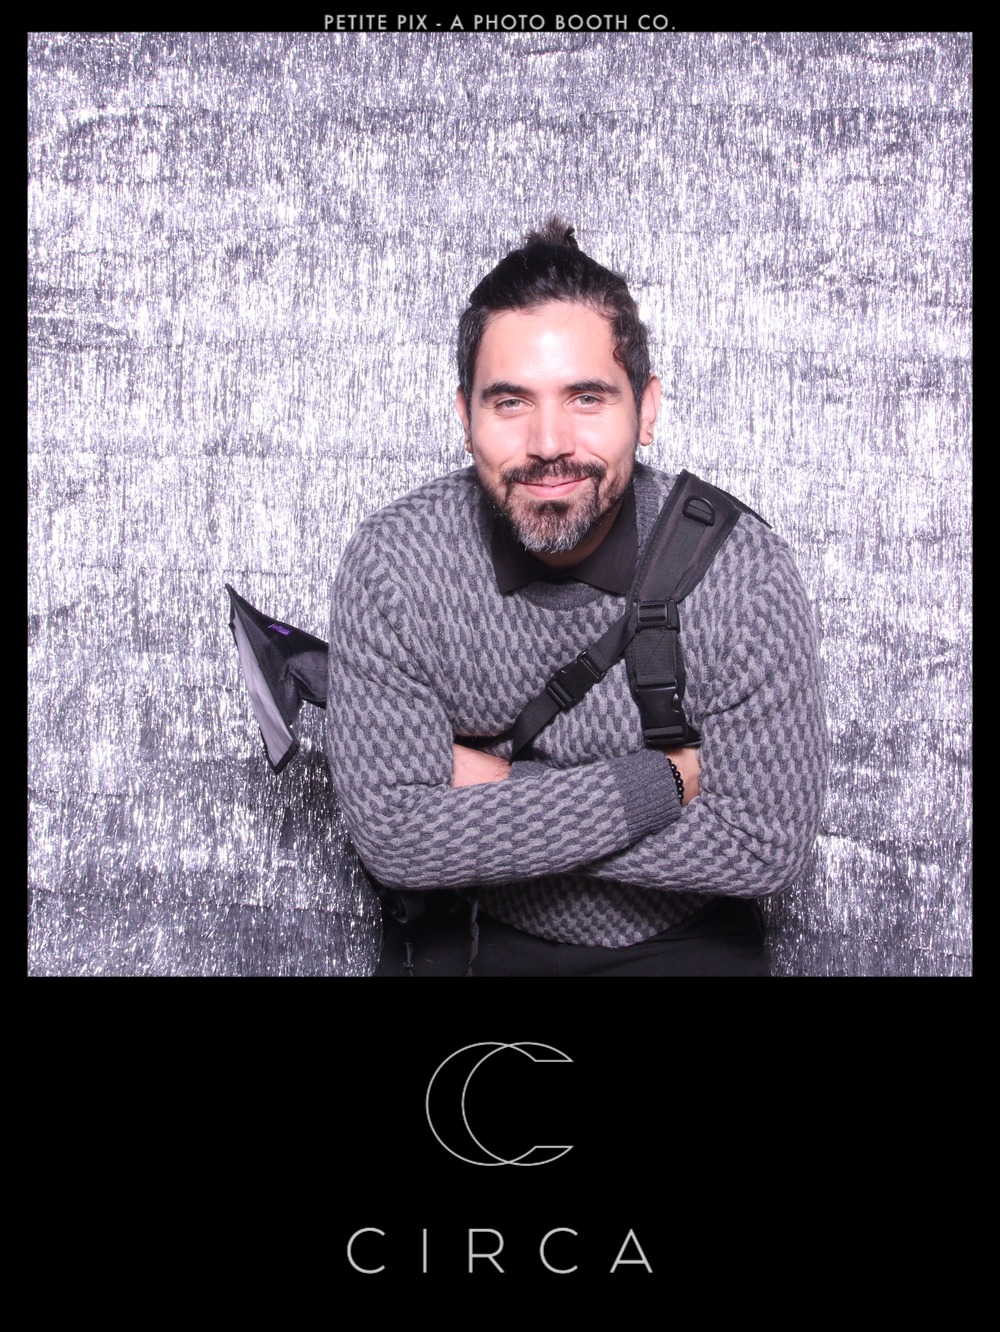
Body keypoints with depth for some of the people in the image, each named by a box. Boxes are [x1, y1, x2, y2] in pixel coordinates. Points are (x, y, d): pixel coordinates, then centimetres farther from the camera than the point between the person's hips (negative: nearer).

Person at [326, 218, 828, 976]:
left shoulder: (744, 571, -15)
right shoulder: (392, 564, -14)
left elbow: (767, 847, -15)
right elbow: (395, 835, -18)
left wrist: (500, 791, -17)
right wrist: (659, 783, -20)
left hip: (682, 940, 1)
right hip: (471, 935, 0)